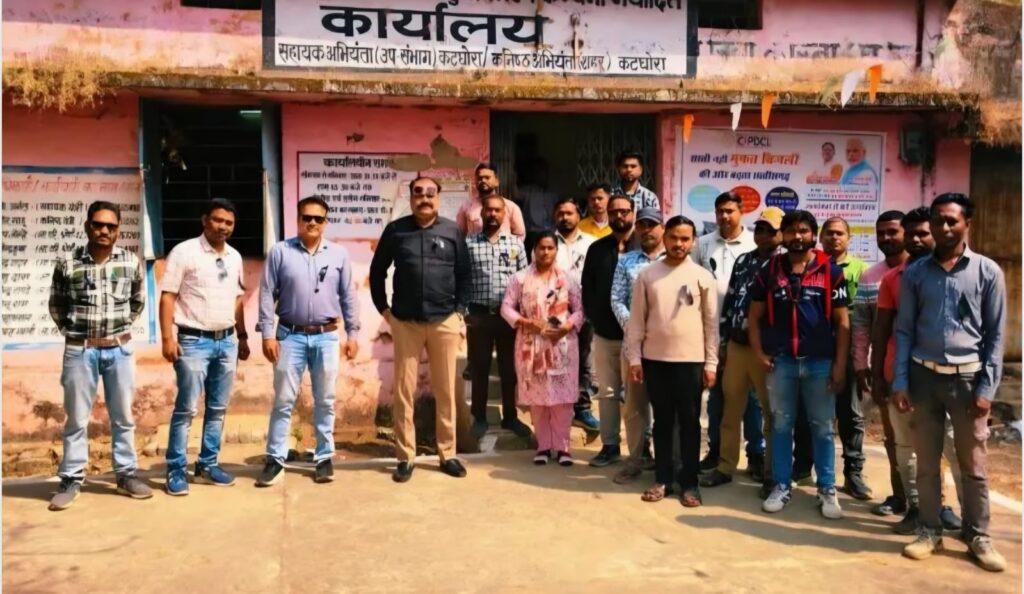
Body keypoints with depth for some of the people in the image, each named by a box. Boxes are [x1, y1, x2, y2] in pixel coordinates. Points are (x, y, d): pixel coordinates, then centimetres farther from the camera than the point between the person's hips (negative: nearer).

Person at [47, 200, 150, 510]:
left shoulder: (131, 262, 0)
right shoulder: (67, 262, -5)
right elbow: (56, 304, 9)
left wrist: (121, 328, 9)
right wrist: (71, 331, 3)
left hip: (120, 349, 2)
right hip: (80, 351, -1)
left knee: (123, 417, 9)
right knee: (76, 418, 6)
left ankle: (126, 475, 20)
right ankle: (71, 480, 17)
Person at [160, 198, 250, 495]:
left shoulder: (235, 257, 12)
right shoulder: (184, 252, -6)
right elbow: (167, 297, -8)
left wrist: (242, 337, 18)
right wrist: (167, 338, -15)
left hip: (227, 341, 6)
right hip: (194, 341, -6)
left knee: (218, 408, 10)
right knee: (186, 408, -2)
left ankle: (208, 465, 21)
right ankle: (176, 471, 8)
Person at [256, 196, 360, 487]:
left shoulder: (339, 254, 4)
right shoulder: (280, 251, 0)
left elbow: (348, 296, 7)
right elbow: (267, 294, -1)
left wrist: (352, 334, 3)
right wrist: (267, 334, -6)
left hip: (326, 337, 1)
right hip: (290, 336, -1)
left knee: (325, 401, 8)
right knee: (283, 400, 4)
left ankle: (324, 458, 19)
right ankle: (275, 459, 13)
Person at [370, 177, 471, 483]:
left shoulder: (453, 232, 4)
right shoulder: (396, 230, 3)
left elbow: (464, 274, 7)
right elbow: (377, 271, 11)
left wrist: (460, 311, 1)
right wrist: (383, 308, 6)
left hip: (445, 322, 0)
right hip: (405, 322, 0)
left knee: (445, 390, 7)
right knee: (404, 391, 3)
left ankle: (447, 454, 18)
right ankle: (405, 457, 13)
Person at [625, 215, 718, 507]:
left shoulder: (703, 277, 0)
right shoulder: (647, 275, 2)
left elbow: (711, 323, 2)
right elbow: (636, 320, 3)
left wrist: (711, 363, -2)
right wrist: (634, 358, -1)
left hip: (691, 360, -1)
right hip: (655, 359, 1)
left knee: (689, 422, 6)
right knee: (663, 421, 10)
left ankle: (689, 482, 15)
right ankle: (663, 479, 19)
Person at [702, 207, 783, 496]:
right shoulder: (742, 262, 10)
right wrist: (723, 342, 11)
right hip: (736, 346, 5)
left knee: (773, 414, 7)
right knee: (730, 410, 11)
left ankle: (772, 474, 18)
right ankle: (725, 467, 23)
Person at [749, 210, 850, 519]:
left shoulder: (831, 271, 0)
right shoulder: (769, 270, 5)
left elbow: (842, 322, 0)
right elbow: (755, 316, 9)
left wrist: (839, 364, -6)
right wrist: (758, 352, -2)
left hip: (820, 361, -1)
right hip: (781, 362, 1)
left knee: (822, 428, 8)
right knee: (781, 426, 10)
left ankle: (827, 490, 19)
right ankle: (781, 486, 20)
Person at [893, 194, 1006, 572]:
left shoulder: (988, 272, 0)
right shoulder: (915, 273, 4)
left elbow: (996, 334, 0)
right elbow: (904, 330, 4)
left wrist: (987, 388, -5)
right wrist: (899, 382, -2)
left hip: (967, 378, -1)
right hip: (924, 375, 2)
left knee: (973, 465, 6)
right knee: (927, 462, 9)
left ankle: (978, 537, 20)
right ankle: (930, 531, 21)